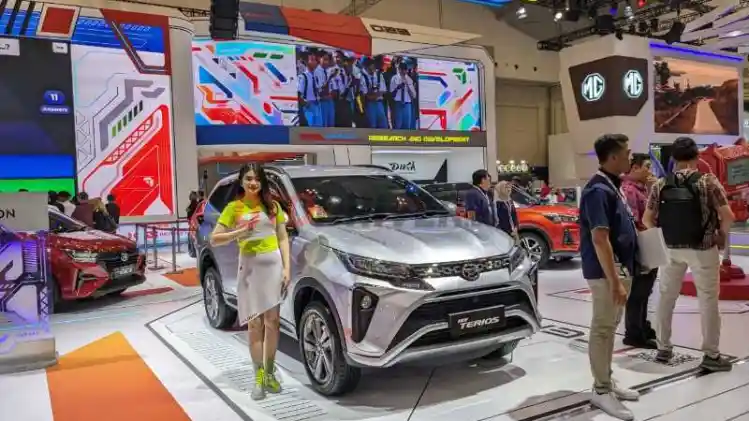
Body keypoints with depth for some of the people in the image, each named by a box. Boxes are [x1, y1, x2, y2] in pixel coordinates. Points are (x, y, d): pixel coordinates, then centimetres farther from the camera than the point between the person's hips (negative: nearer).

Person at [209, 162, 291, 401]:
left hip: (273, 264, 2)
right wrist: (238, 233, -15)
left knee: (272, 321, 6)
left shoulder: (272, 206, 9)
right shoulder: (234, 208, 3)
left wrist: (286, 268, -1)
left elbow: (283, 238, 9)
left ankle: (269, 373, 20)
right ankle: (259, 377, 11)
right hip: (249, 266, -2)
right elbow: (214, 239, 0)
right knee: (255, 324, 2)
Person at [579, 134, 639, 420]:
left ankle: (607, 382, 28)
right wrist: (615, 281, -25)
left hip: (619, 267, 10)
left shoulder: (612, 186, 12)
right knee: (602, 328, -2)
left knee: (609, 327, 17)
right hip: (607, 271, -10)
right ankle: (601, 391, 8)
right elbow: (600, 239, -24)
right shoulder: (599, 190, -19)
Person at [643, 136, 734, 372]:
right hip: (703, 249, -3)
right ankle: (711, 355, 12)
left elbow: (647, 220, -4)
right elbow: (728, 216, -15)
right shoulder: (708, 182, -10)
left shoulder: (661, 185, -3)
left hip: (671, 249, 3)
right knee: (708, 301, 7)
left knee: (666, 297, 14)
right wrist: (722, 236, 3)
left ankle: (663, 348, 22)